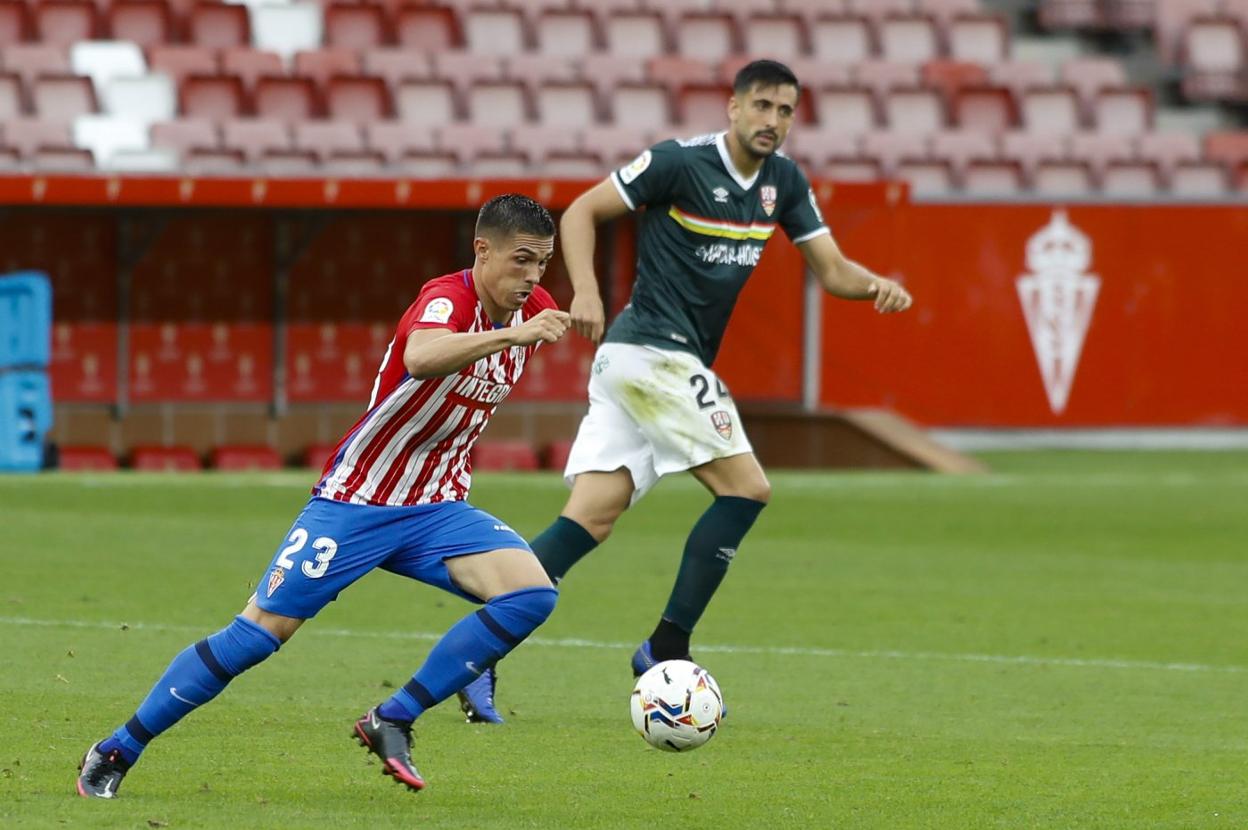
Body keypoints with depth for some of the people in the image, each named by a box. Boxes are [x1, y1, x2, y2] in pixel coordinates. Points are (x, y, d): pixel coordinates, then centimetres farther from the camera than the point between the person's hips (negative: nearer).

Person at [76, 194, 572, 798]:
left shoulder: (532, 310, -1)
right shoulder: (448, 298, -23)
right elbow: (420, 358, -48)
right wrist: (511, 336, -58)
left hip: (435, 509, 6)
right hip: (355, 500, -6)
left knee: (532, 594, -17)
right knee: (260, 631, -7)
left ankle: (392, 723, -9)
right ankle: (116, 753, 8)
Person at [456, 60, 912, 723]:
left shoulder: (784, 182, 11)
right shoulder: (680, 162, -10)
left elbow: (831, 270, 13)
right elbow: (582, 211, -6)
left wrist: (877, 286, -9)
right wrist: (586, 292, -20)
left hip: (676, 363, 8)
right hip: (654, 350, -8)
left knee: (591, 519, -1)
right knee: (746, 489, -9)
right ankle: (666, 648, -5)